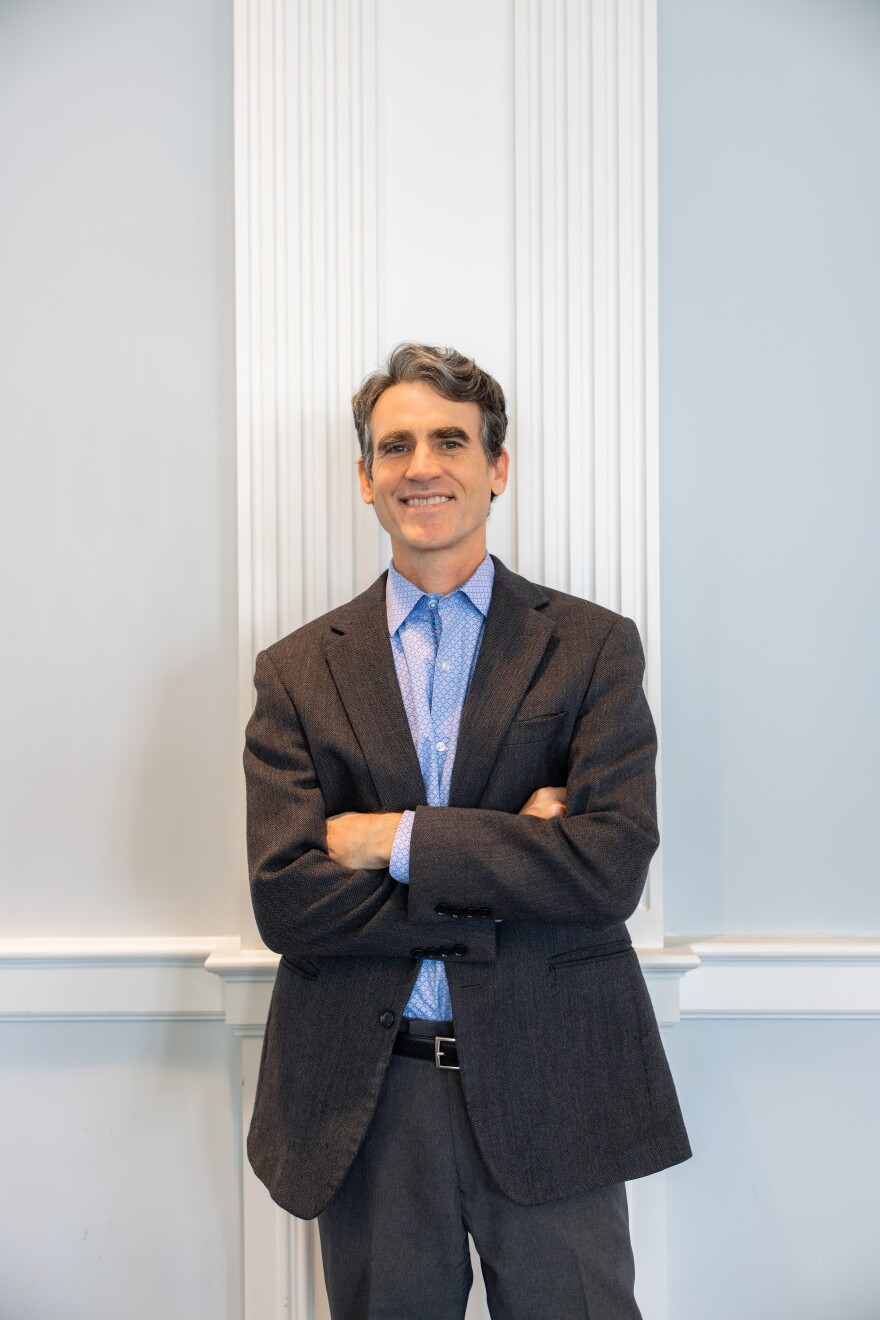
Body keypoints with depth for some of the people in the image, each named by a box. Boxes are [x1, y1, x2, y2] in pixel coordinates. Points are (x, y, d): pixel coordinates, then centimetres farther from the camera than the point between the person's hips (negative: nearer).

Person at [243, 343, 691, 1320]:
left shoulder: (593, 647, -1)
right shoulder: (297, 672, 2)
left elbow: (613, 867, -13)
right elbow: (287, 900, -9)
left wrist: (395, 838, -14)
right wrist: (516, 856, -13)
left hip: (552, 1092, -1)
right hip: (366, 1102, 2)